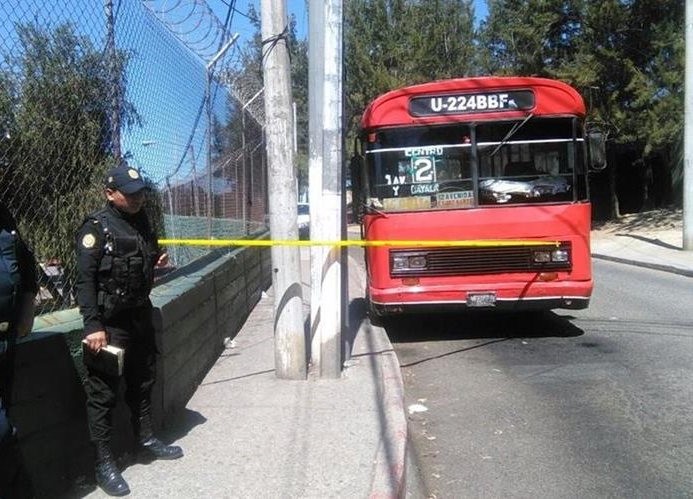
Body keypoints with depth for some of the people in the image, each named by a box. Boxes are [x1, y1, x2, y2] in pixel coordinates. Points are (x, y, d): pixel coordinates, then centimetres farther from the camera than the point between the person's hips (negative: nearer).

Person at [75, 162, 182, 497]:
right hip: (109, 321, -8)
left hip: (141, 315, 8)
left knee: (143, 381, 20)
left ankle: (146, 440, 37)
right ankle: (104, 464, 11)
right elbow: (85, 280, -18)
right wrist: (93, 326, -23)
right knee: (103, 393, 0)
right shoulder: (96, 228, -13)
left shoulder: (142, 221, 9)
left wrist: (157, 259, 2)